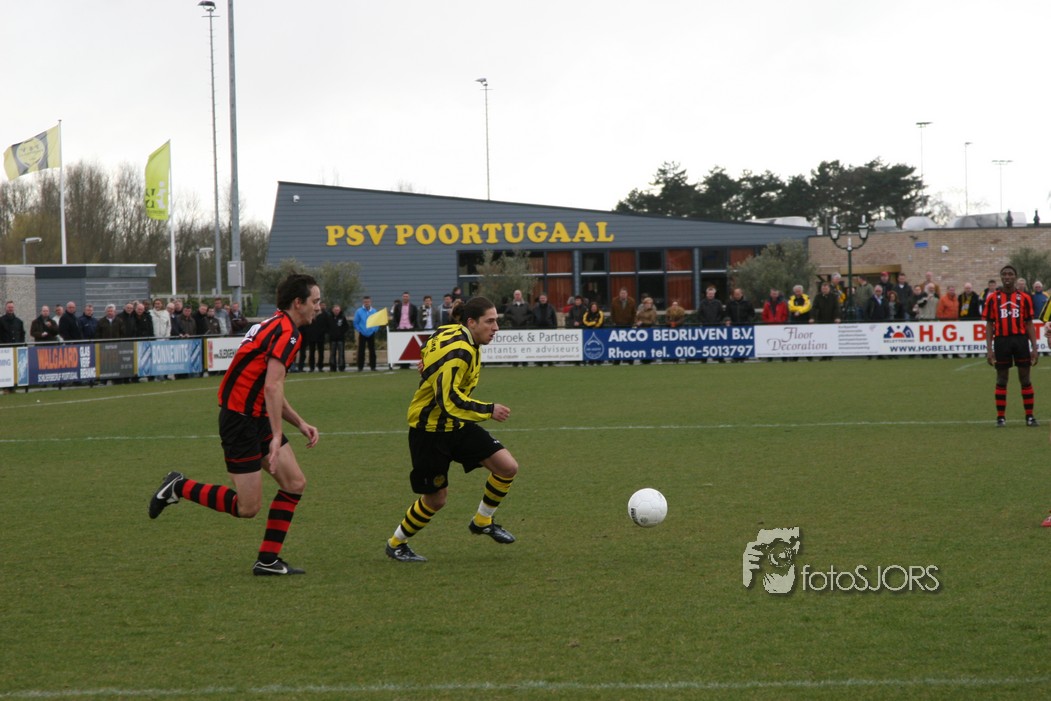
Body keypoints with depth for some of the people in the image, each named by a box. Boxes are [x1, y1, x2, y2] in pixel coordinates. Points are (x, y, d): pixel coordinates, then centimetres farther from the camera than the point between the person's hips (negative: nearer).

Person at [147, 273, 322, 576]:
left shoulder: (276, 326, 16)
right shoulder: (287, 332, -16)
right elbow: (272, 386, -26)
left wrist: (300, 423, 18)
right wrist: (276, 437, -28)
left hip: (256, 417, 10)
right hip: (240, 418, -10)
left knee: (295, 483, 6)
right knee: (248, 507, -7)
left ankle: (268, 560, 9)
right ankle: (179, 487, 7)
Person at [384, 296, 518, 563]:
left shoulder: (456, 337, 3)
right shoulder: (457, 351, -27)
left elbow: (427, 349, 21)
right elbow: (448, 400, -33)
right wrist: (489, 410, -30)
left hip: (456, 426, 9)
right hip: (430, 431, -9)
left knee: (508, 467, -4)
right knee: (436, 499, 1)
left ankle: (483, 521, 17)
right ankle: (396, 544, 24)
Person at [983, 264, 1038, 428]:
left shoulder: (1024, 298, 6)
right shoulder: (993, 298, 5)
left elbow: (1029, 324, 8)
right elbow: (989, 325, 5)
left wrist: (1034, 347, 1)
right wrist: (989, 349, -2)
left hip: (1021, 340, 0)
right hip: (1001, 341, 0)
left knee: (1025, 379, 2)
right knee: (1001, 380, 4)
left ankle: (1030, 416, 7)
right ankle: (1001, 417, 9)